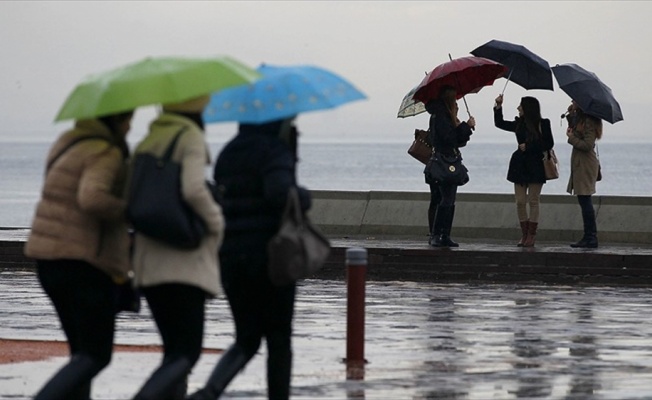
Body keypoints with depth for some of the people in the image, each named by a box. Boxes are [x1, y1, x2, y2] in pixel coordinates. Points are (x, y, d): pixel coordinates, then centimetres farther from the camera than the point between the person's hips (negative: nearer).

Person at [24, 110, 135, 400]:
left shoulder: (67, 142, 14)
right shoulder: (105, 153, -14)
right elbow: (92, 198, -29)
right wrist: (129, 211, -14)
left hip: (48, 256, 9)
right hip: (85, 263, -9)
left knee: (82, 351, 16)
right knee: (96, 356, -4)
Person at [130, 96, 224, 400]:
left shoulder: (147, 143, 14)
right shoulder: (191, 137, -7)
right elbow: (193, 189, -22)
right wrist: (216, 221, -7)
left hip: (148, 262, 7)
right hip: (184, 260, -7)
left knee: (174, 349, 12)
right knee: (187, 353, -7)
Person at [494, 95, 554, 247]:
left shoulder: (543, 124, -4)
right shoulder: (519, 124, 8)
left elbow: (549, 144, -7)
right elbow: (500, 124, 17)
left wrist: (528, 147, -11)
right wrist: (498, 106, 9)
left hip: (536, 166, -4)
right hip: (520, 165, 5)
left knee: (533, 201, 0)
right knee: (520, 201, 2)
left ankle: (531, 236, 3)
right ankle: (524, 235, 9)